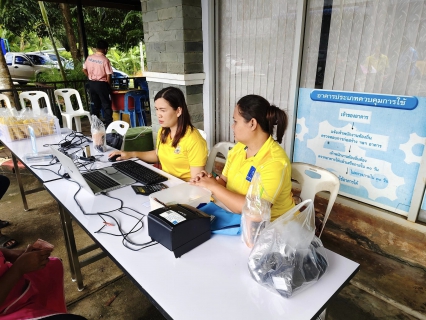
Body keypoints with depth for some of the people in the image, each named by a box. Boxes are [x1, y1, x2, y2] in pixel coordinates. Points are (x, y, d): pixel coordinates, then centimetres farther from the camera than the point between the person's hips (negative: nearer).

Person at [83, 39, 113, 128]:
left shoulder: (89, 58, 2)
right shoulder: (105, 60, -15)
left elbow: (84, 70, 11)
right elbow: (109, 75, -15)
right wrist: (109, 85, -1)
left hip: (92, 83, 6)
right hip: (102, 84, -6)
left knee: (95, 104, 15)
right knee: (106, 105, 1)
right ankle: (108, 124, 2)